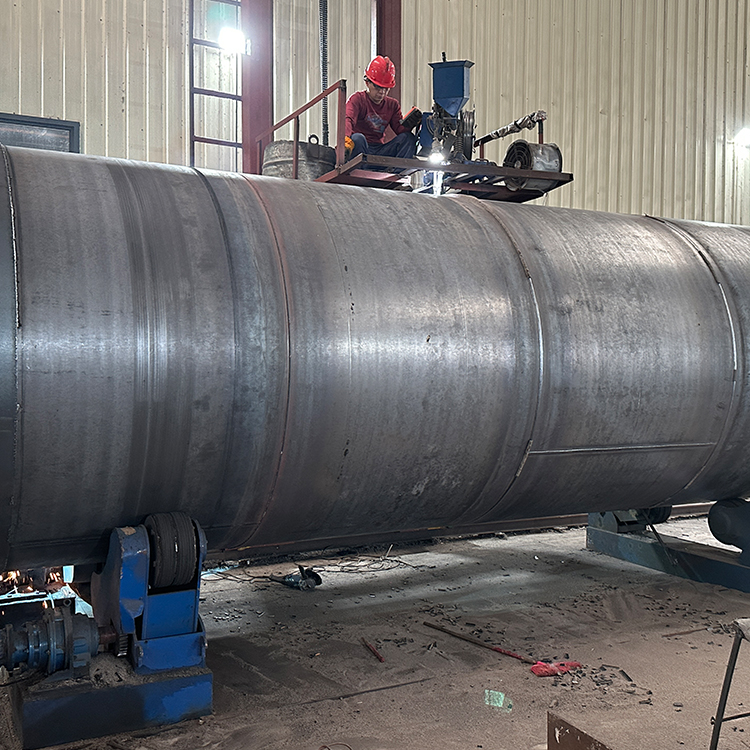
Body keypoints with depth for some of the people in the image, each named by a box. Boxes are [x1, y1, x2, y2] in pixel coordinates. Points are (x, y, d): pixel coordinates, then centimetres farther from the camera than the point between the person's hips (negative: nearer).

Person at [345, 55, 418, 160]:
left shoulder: (392, 104, 16)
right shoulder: (357, 99, -1)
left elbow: (400, 128, 6)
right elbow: (348, 120, -21)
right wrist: (346, 138, -43)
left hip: (381, 151, 5)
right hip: (362, 148, -5)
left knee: (408, 137, -13)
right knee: (358, 138, -36)